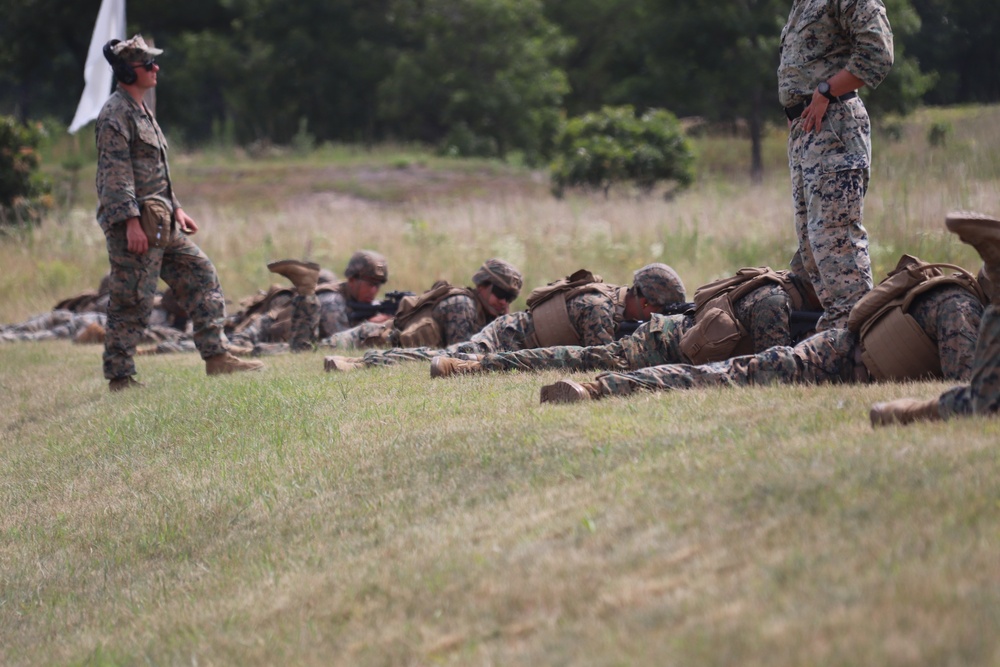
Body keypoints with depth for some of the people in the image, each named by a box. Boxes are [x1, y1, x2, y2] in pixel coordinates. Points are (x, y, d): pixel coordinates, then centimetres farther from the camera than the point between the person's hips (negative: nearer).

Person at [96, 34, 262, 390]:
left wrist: (176, 209, 20)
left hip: (161, 224, 10)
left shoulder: (140, 111, 18)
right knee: (132, 302, -6)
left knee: (200, 275, 8)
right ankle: (120, 378, 0)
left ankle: (216, 356, 9)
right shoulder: (115, 114, -13)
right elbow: (116, 174, -20)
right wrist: (132, 223, -25)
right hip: (134, 224, -10)